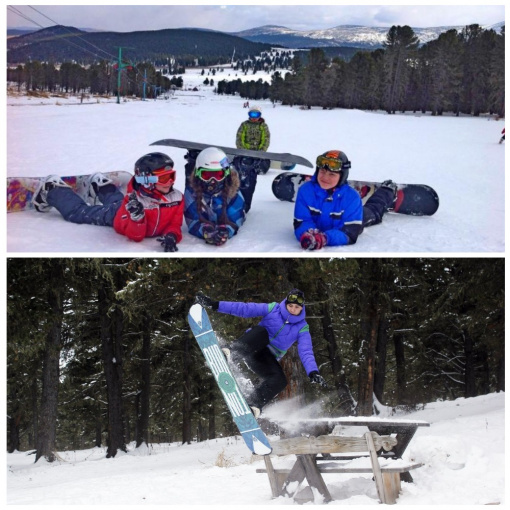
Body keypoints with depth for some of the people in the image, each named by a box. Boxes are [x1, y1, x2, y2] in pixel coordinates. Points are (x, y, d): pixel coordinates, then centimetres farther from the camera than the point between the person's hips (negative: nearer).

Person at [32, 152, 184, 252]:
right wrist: (136, 216, -62)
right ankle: (52, 190, 35)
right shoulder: (134, 201, -43)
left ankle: (101, 186, 65)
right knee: (77, 211, 13)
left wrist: (171, 236, -50)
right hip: (114, 213, -5)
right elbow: (135, 236, -41)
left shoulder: (176, 198, -31)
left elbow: (174, 225, -27)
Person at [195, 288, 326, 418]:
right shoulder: (273, 309, -5)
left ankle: (253, 405, -27)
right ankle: (233, 353, -52)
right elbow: (244, 309, -8)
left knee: (280, 380, -27)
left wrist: (313, 372, -34)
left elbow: (306, 352, -14)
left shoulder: (302, 329, -3)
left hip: (267, 359, 2)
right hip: (251, 347, -2)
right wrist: (215, 305, -15)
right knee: (261, 331, -34)